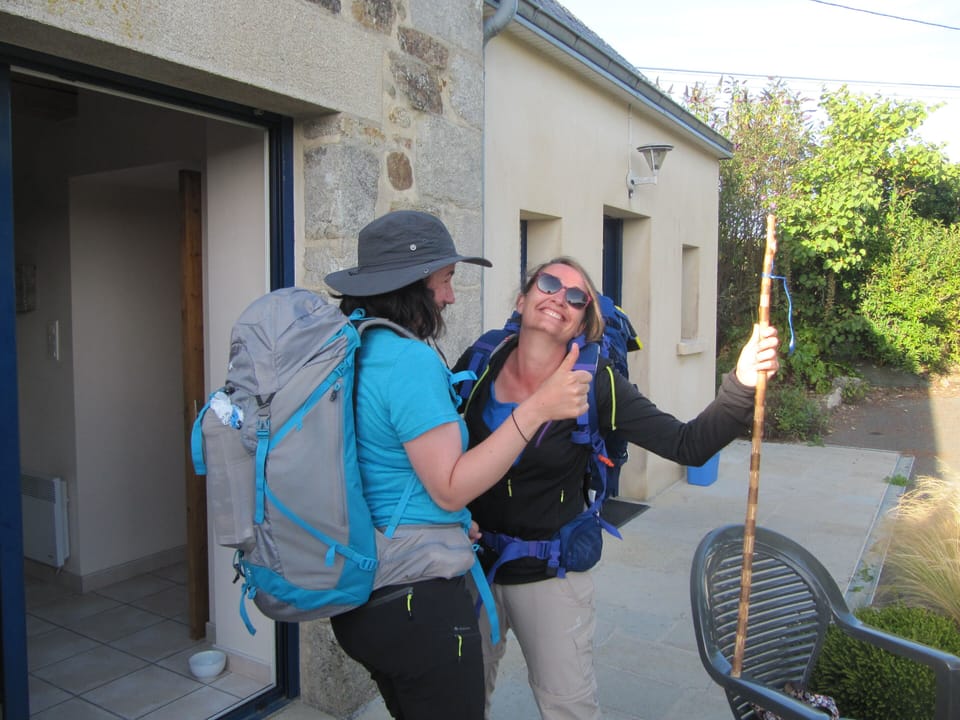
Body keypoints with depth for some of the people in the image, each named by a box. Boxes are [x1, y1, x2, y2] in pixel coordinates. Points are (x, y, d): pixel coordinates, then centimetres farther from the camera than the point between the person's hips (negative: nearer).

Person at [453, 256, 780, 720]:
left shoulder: (596, 386, -14)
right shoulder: (479, 362, -10)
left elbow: (690, 445, -18)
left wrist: (741, 386, -34)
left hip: (549, 573, -2)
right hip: (470, 560, 2)